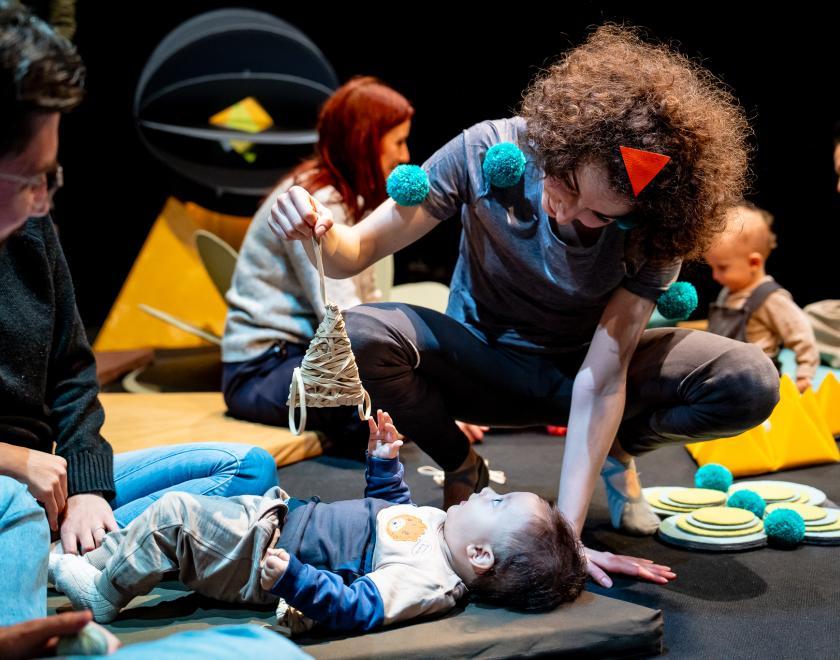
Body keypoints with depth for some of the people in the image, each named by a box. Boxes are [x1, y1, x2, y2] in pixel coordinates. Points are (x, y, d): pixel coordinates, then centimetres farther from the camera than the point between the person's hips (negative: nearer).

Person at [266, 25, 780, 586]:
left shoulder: (652, 234, -24)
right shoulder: (490, 152, -25)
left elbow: (601, 377, -28)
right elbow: (359, 251, -19)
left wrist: (568, 529, -34)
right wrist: (322, 233, -44)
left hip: (577, 369, 0)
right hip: (483, 366, 0)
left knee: (751, 383, -25)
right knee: (362, 337, -33)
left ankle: (617, 452, 7)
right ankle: (463, 469, -3)